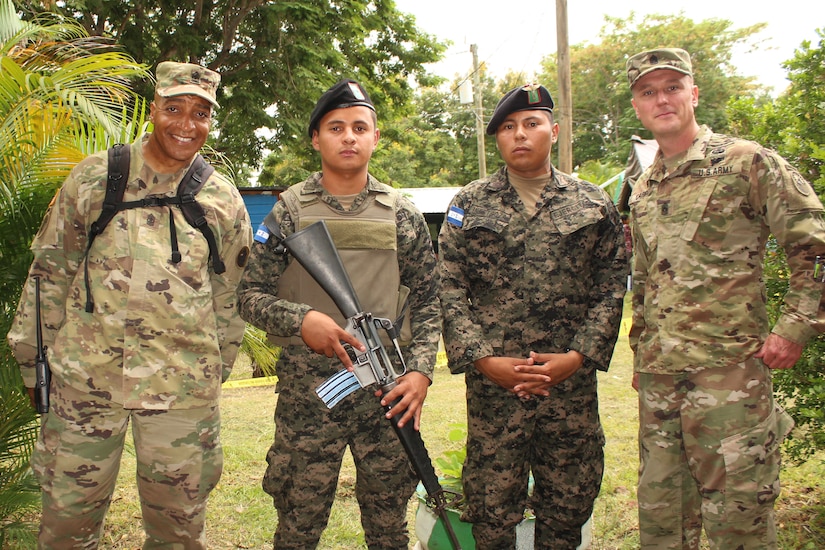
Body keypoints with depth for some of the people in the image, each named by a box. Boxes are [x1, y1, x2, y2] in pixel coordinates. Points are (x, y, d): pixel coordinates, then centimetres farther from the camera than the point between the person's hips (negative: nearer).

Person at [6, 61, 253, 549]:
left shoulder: (223, 200, 4)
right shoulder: (93, 178, 2)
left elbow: (232, 295, 10)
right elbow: (50, 271, 6)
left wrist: (215, 371, 10)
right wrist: (35, 358, 6)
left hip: (183, 389, 0)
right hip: (84, 378, 0)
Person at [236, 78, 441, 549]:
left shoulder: (402, 215, 5)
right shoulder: (289, 211, 1)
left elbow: (426, 301, 7)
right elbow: (251, 296, 0)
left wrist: (421, 370, -7)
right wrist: (301, 319, -19)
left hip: (387, 391, 2)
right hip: (307, 391, -1)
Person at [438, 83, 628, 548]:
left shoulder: (595, 205, 7)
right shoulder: (470, 205, 5)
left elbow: (611, 288, 4)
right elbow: (449, 289, 0)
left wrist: (577, 357, -8)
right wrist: (483, 359, -11)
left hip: (572, 383, 1)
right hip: (492, 384, -1)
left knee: (568, 508, 13)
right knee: (492, 510, 7)